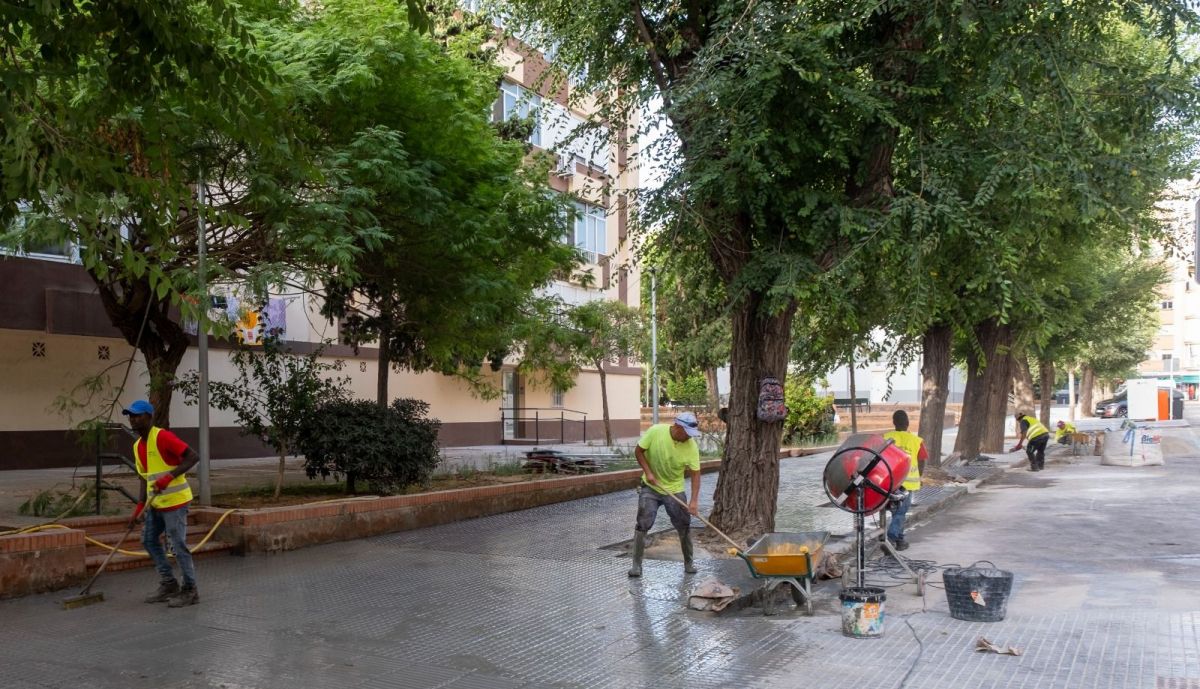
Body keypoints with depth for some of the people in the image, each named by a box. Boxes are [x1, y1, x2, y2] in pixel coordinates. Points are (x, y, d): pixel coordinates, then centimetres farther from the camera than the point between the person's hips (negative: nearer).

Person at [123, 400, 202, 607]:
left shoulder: (163, 437, -15)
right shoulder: (137, 446, 11)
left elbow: (193, 457, -20)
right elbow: (145, 478, 15)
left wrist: (170, 476, -28)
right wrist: (140, 506, 5)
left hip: (175, 501, -9)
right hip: (156, 503, 9)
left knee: (179, 545, -5)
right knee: (149, 539, 12)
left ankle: (190, 590, 6)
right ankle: (169, 584, 23)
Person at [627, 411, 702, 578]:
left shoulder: (691, 445, -18)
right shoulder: (655, 431, -21)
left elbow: (695, 473, -14)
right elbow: (639, 451, -9)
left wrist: (694, 500, -22)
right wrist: (648, 472, -19)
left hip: (674, 489, 1)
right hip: (650, 487, -1)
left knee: (684, 526, 2)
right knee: (643, 525, -7)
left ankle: (688, 563, 20)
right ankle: (636, 565, 2)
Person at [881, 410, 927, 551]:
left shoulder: (885, 438, -4)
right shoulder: (917, 441, -6)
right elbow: (921, 463, 0)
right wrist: (917, 478, 16)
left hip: (889, 481, 2)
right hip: (908, 482, -2)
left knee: (897, 511, 18)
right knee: (901, 512, 4)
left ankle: (899, 539, 25)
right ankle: (891, 537, -12)